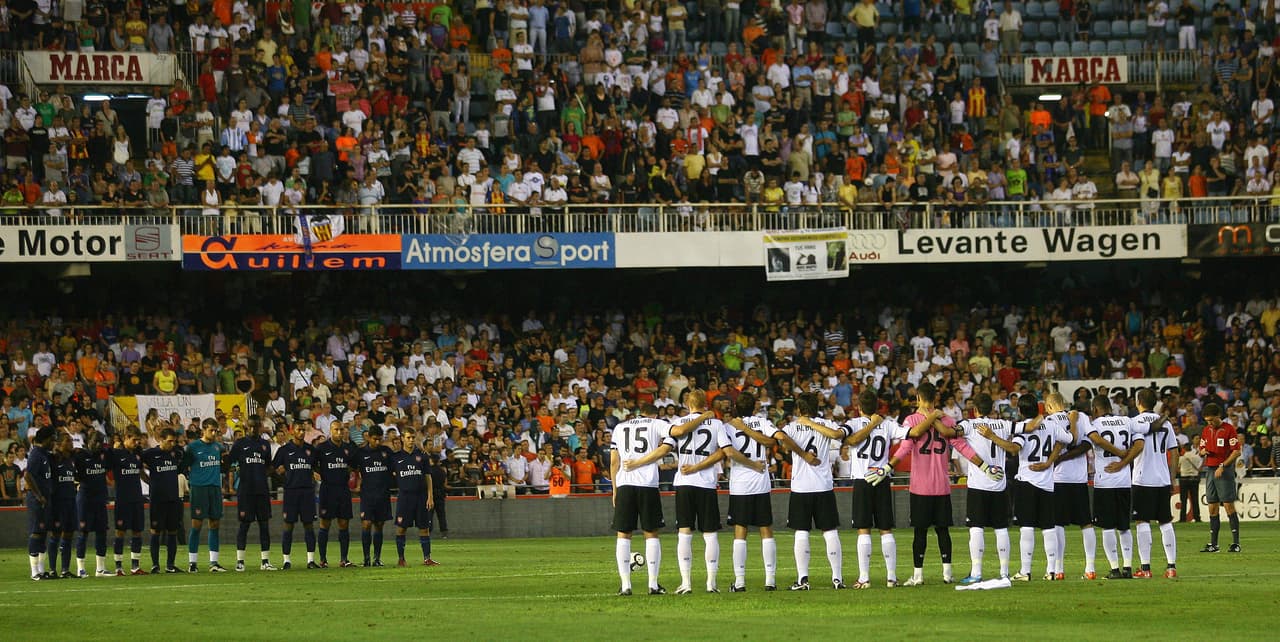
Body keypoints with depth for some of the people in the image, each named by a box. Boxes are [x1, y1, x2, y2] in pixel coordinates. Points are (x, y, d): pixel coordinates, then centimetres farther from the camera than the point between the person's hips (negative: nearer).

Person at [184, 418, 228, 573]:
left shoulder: (218, 446, 10)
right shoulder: (192, 447, -5)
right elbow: (183, 465, 0)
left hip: (215, 488, 5)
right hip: (199, 488, -5)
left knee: (215, 524, 4)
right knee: (196, 524, -5)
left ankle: (213, 562, 8)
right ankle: (192, 563, 1)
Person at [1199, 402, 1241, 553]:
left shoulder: (1229, 429, -7)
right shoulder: (1206, 430, 14)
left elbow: (1236, 452, -11)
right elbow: (1201, 449, 23)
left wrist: (1222, 466, -17)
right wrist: (1203, 452, -2)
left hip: (1225, 471, -7)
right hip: (1210, 471, 7)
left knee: (1229, 506, -9)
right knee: (1212, 509, 7)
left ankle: (1236, 543, -8)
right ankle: (1213, 544, 10)